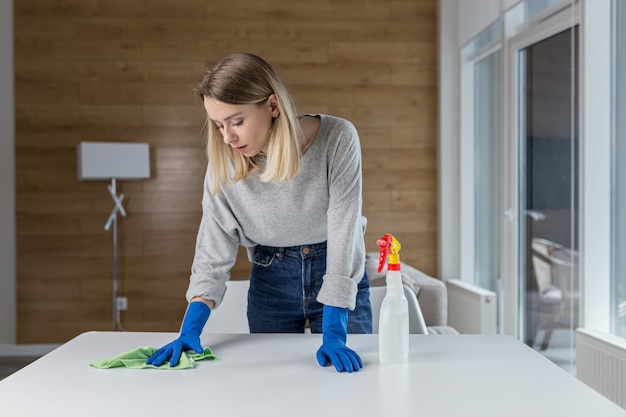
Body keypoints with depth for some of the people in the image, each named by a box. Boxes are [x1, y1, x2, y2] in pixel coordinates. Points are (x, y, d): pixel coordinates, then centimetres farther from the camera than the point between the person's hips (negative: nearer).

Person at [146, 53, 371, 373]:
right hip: (270, 281, 2)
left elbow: (344, 232, -25)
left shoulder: (337, 139, -24)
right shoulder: (224, 162, -16)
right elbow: (215, 248, -11)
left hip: (338, 274, -2)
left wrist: (333, 334, -29)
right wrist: (190, 329, -22)